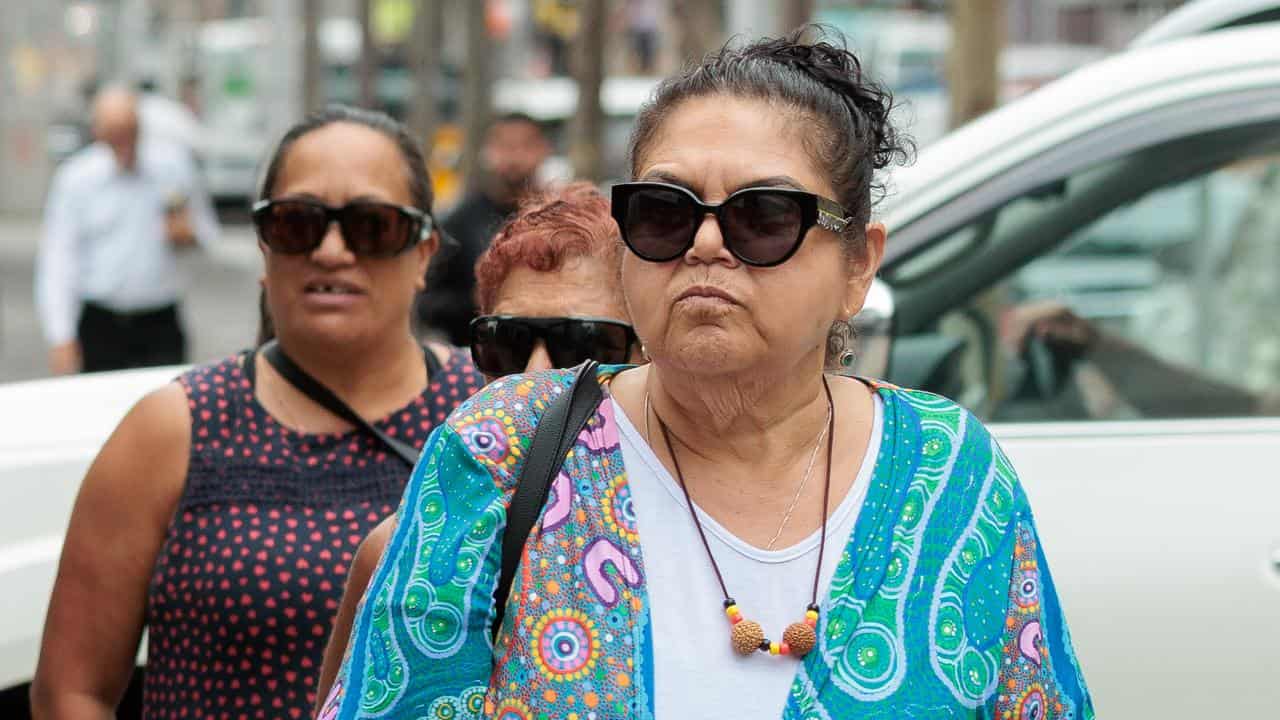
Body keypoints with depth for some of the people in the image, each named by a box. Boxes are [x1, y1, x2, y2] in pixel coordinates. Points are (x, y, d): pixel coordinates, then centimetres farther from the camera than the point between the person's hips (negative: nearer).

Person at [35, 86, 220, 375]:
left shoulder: (172, 163, 2)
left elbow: (206, 226, 18)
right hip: (99, 326, -1)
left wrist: (190, 234, -8)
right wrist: (61, 338, -10)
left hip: (159, 326, 1)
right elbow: (57, 262, -3)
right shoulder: (74, 179, -3)